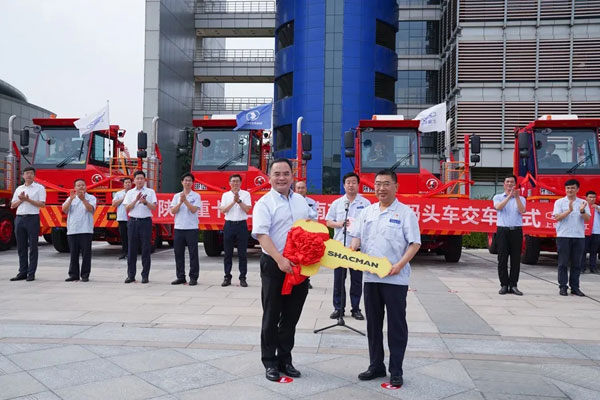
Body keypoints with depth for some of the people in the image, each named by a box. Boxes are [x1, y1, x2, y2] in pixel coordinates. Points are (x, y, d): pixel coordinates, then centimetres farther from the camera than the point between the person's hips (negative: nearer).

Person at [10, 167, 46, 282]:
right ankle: (22, 272, 12)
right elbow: (12, 205, 15)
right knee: (21, 247, 7)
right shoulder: (19, 189, 18)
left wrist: (28, 199, -13)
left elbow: (42, 204, -7)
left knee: (33, 247, -3)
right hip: (19, 218, 5)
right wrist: (21, 200, -3)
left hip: (32, 218, -5)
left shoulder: (39, 188, 2)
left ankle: (31, 273, 0)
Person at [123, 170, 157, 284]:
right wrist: (136, 200, -12)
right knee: (132, 249, 3)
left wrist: (145, 202, -18)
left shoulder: (150, 192, 6)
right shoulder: (130, 193, 11)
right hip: (133, 221, 2)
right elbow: (127, 208, 2)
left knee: (146, 249, -1)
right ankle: (131, 275, 10)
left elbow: (154, 207, -2)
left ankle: (145, 276, 5)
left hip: (146, 221, -2)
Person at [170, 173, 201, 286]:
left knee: (193, 254, -3)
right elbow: (173, 211, 2)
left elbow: (194, 209, -9)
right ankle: (180, 277, 14)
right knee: (178, 253, 6)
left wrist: (185, 200, -14)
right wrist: (180, 202, -10)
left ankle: (193, 278, 3)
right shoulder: (177, 196, 12)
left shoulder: (196, 196, 3)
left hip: (192, 228, -3)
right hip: (179, 228, 3)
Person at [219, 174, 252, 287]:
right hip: (229, 225, 2)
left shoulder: (245, 194, 5)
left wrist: (239, 200, -15)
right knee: (228, 253, 4)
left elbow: (247, 209, -5)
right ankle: (227, 277, 12)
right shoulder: (225, 195, 10)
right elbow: (222, 210, -1)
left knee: (242, 253, 0)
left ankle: (242, 278, 5)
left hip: (241, 225, -2)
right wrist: (233, 202, -10)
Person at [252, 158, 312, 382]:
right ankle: (270, 363, 16)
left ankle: (285, 359, 24)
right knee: (272, 316, 4)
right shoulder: (265, 203, -6)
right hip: (275, 265, -5)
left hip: (300, 265, 5)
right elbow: (261, 235, -17)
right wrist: (280, 260, -27)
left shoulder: (301, 201, 12)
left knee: (292, 316, 12)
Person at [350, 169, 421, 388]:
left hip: (395, 279, -5)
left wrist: (400, 264, -20)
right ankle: (376, 365, 25)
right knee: (373, 323, 13)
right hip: (371, 277, 5)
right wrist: (351, 251, -9)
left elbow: (414, 243, -7)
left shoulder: (405, 212, -4)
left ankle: (396, 370, 14)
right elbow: (357, 236, 12)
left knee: (396, 324, 3)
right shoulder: (367, 212, 11)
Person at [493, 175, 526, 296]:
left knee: (516, 259, 0)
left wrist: (517, 197, -18)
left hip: (516, 231, 1)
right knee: (502, 259, -1)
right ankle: (504, 285, 4)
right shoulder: (498, 197, 11)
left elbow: (522, 211, -7)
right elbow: (498, 207, -11)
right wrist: (509, 196, -19)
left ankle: (513, 285, 6)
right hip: (502, 230, -1)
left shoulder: (521, 199, 13)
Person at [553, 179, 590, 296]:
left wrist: (582, 211, -19)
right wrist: (569, 210, -20)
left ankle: (575, 287, 12)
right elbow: (557, 217, -7)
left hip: (579, 236, 2)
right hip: (563, 236, -2)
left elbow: (587, 219, 1)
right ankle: (563, 287, 5)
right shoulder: (559, 202, 5)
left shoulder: (583, 203, 11)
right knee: (563, 263, 0)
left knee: (577, 263, 5)